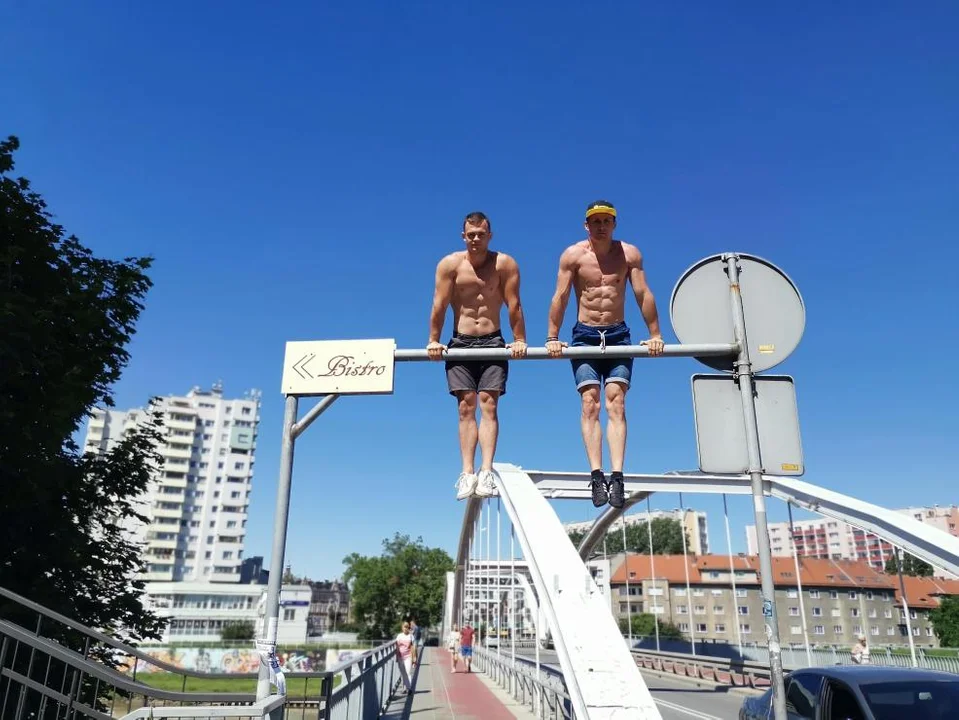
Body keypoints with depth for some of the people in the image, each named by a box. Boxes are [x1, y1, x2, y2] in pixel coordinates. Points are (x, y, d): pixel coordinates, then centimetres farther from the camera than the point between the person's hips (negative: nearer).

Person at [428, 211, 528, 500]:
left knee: (488, 404, -10)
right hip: (460, 344, 1)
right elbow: (439, 305, -5)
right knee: (466, 406, -4)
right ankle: (467, 473, -7)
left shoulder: (505, 264, -4)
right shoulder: (450, 264, -2)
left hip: (493, 342, -1)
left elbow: (514, 306, -7)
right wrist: (434, 340, -8)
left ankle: (486, 471, -16)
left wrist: (519, 341, -10)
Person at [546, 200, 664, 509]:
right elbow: (560, 298, -5)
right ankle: (596, 475, -13)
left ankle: (616, 476, -16)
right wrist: (553, 338, -11)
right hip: (585, 336, 0)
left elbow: (644, 295, -1)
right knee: (590, 404, -9)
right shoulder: (573, 255, 0)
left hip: (618, 336, 0)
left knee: (616, 404, -10)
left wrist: (655, 335, -5)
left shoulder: (629, 253, 2)